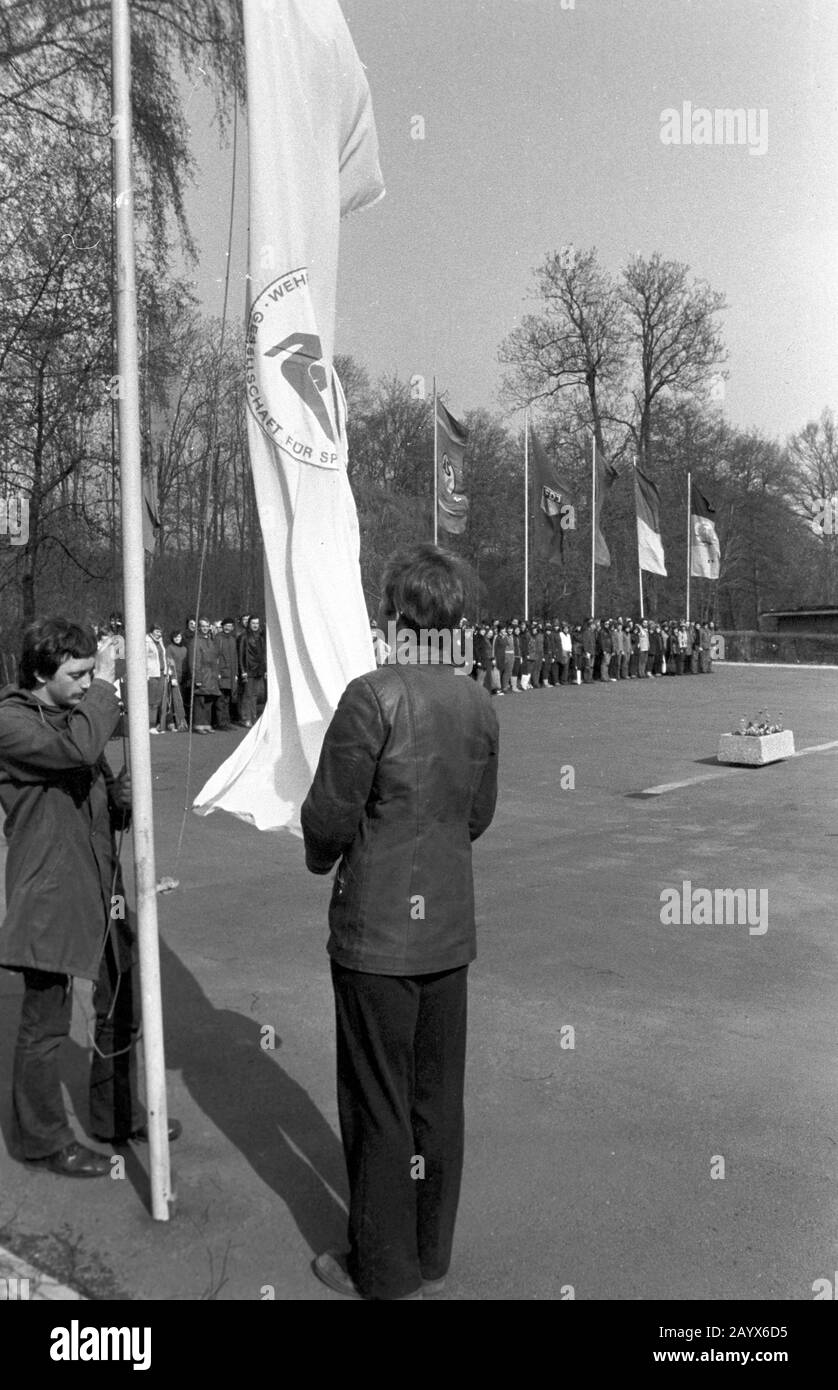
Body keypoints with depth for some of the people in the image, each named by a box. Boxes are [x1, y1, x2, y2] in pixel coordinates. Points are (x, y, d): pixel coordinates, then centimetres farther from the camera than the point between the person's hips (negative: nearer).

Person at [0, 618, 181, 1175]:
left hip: (101, 889, 8)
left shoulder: (77, 714, 14)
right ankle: (45, 1139, 22)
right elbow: (77, 749, -32)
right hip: (49, 896, -8)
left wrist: (123, 798, -3)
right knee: (46, 1023, 4)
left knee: (122, 1008, 16)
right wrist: (104, 685, -22)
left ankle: (116, 1116, 33)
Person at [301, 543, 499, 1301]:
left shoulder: (374, 696, -18)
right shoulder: (481, 705, 1)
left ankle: (383, 1272, 24)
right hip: (449, 930, 6)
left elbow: (329, 816, -14)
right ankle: (431, 1255, 33)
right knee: (438, 1097, 17)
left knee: (379, 1104, 9)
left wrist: (321, 857, 6)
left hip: (378, 932, -6)